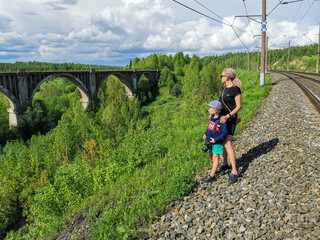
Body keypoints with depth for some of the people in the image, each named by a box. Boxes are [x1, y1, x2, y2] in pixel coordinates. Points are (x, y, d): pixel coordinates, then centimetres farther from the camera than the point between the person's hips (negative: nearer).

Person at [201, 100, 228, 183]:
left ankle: (211, 176, -1)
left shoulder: (221, 120, -21)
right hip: (210, 141, 8)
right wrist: (205, 134, 3)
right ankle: (215, 167, 43)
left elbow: (224, 132, -18)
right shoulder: (211, 117, 2)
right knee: (211, 156, 19)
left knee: (215, 157, -4)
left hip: (217, 142, -8)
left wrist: (216, 139, -24)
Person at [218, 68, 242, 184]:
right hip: (222, 117, 8)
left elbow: (239, 106, -15)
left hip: (230, 119, -8)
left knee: (227, 143, -15)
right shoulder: (224, 88, 10)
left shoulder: (236, 89, -14)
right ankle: (224, 164, 30)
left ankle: (235, 172, -9)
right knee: (221, 141, 13)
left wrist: (227, 116, -24)